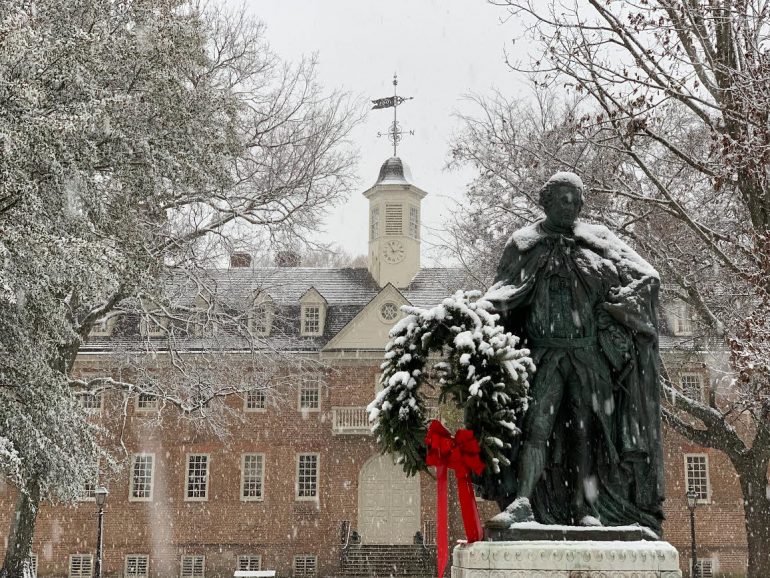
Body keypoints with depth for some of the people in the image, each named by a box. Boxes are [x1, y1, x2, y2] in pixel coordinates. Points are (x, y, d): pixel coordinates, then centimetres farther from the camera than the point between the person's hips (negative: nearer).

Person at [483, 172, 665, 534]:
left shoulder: (597, 239, 9)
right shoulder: (524, 244, 9)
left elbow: (647, 278, 5)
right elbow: (500, 298, 10)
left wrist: (613, 309, -9)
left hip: (590, 354, 1)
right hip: (546, 352, -1)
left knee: (586, 432, 1)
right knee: (536, 425, -14)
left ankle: (585, 510, 3)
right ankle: (521, 502, -19)